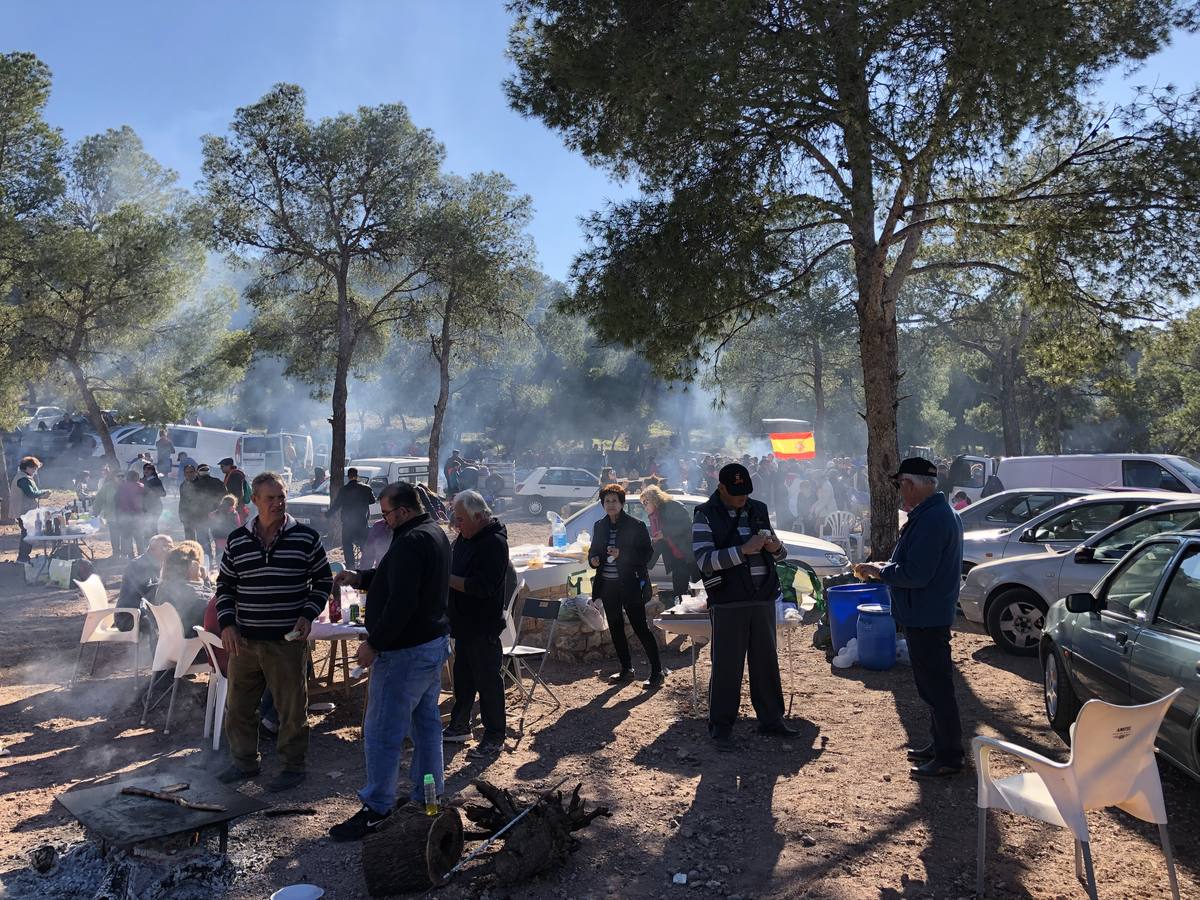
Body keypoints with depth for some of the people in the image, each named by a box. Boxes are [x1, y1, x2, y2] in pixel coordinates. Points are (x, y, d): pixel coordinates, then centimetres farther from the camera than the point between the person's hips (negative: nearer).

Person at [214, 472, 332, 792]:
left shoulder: (306, 537, -4)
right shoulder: (238, 540, 3)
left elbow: (323, 580, 3)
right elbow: (225, 585, 11)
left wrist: (308, 615, -9)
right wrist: (227, 623, -1)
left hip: (288, 642, -3)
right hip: (244, 641, 4)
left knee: (292, 708, 6)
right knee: (238, 706, 15)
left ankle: (293, 766, 25)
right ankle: (244, 762, 35)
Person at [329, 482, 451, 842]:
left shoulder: (410, 542, -22)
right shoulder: (435, 533, 11)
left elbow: (401, 602, -27)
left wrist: (374, 644, -20)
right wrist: (360, 577, 8)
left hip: (405, 651, -11)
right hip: (435, 642, 11)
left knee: (381, 732, 1)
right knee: (426, 723, 18)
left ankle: (376, 808, 11)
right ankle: (429, 797, 28)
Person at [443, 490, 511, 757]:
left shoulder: (494, 543, -21)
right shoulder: (464, 538, 8)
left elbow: (483, 586, -28)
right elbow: (453, 568, 20)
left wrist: (447, 579, -25)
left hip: (484, 626, -9)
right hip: (463, 623, 9)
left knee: (488, 680, 2)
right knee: (463, 677, 20)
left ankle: (494, 737, 14)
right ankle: (460, 725, 36)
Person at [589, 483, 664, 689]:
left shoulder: (635, 526, -8)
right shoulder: (599, 527, 8)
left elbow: (647, 554, -10)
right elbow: (594, 551, 18)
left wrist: (622, 555, -22)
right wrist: (594, 560, -5)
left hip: (630, 585, -6)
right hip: (607, 585, 6)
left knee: (640, 627, -5)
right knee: (615, 628, 13)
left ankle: (657, 672, 3)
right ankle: (626, 668, 27)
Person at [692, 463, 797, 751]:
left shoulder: (758, 511, 10)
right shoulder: (705, 515, -5)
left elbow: (779, 555, 18)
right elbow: (704, 560, -16)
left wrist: (776, 548, -7)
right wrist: (743, 550, -26)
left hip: (764, 599, 5)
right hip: (728, 603, -5)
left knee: (766, 661, 13)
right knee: (726, 667, 0)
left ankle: (771, 719, 27)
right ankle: (721, 727, 11)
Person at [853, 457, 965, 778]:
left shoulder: (930, 520, -24)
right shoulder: (943, 513, 12)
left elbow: (914, 574, -27)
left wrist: (878, 571, -12)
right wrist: (885, 568, 10)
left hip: (925, 618, -11)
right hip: (930, 615, 11)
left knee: (935, 686, 0)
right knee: (934, 684, 20)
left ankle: (949, 757, 10)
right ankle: (940, 745, 32)